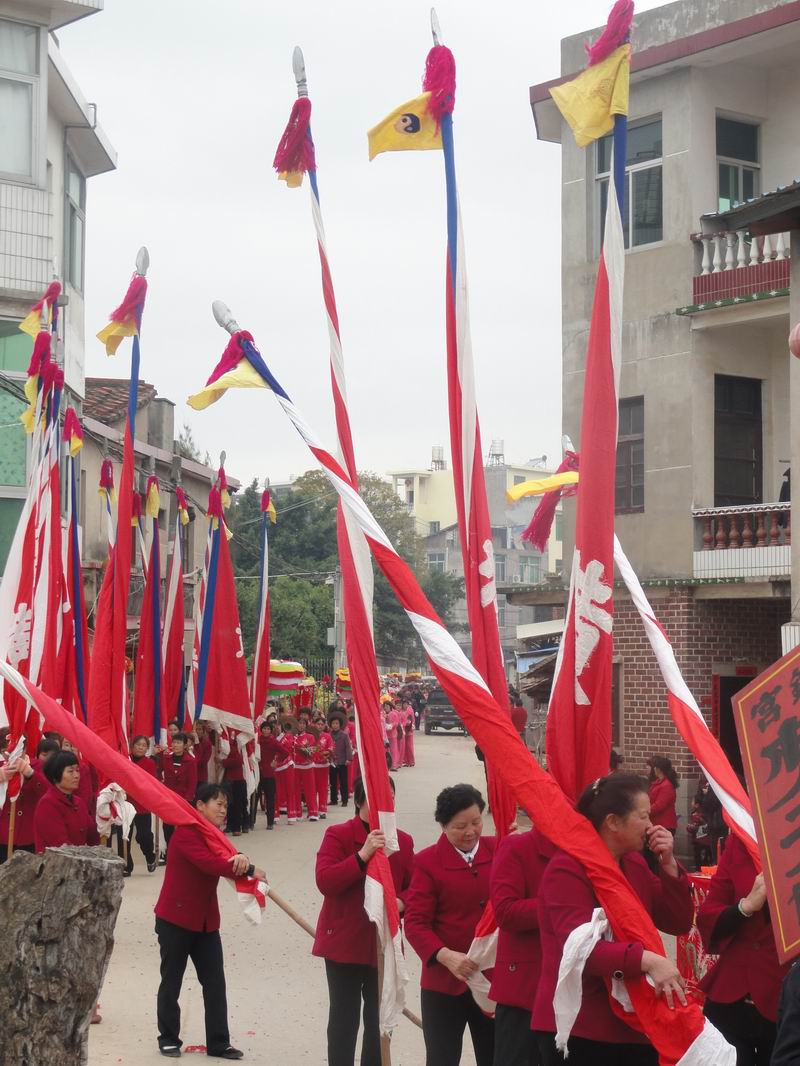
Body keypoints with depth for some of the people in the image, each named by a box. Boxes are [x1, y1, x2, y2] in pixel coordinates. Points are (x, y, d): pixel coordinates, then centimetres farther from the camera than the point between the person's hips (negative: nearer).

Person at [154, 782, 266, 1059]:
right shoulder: (185, 833, -17)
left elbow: (228, 862, -2)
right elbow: (209, 864, -31)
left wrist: (241, 859, -26)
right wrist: (249, 870, -28)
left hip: (206, 921, 8)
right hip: (175, 919, -8)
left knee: (215, 983, 4)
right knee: (171, 981, 6)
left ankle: (218, 1042, 10)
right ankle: (168, 1038, 19)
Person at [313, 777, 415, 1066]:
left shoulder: (403, 841, 5)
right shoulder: (337, 835, -8)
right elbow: (324, 881, -20)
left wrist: (401, 901, -13)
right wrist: (363, 855, -30)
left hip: (385, 944, 4)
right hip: (344, 943, -4)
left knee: (380, 1019, 11)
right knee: (344, 1017, 3)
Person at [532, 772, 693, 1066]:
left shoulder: (635, 863, 11)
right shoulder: (567, 868, -15)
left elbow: (678, 924, 11)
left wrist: (668, 865, -2)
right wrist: (647, 960, -37)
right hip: (578, 1028, -8)